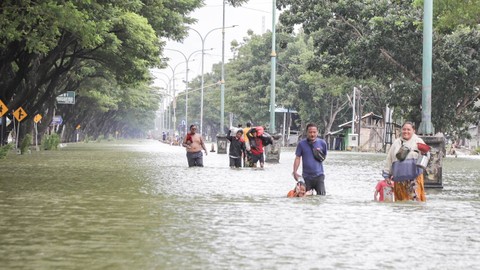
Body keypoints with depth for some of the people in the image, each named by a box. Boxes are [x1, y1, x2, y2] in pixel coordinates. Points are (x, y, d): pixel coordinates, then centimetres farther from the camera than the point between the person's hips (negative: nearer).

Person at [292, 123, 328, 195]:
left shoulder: (322, 143, 2)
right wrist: (295, 172, -10)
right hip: (306, 176, 1)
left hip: (319, 175, 0)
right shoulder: (301, 144, 0)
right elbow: (297, 158, 1)